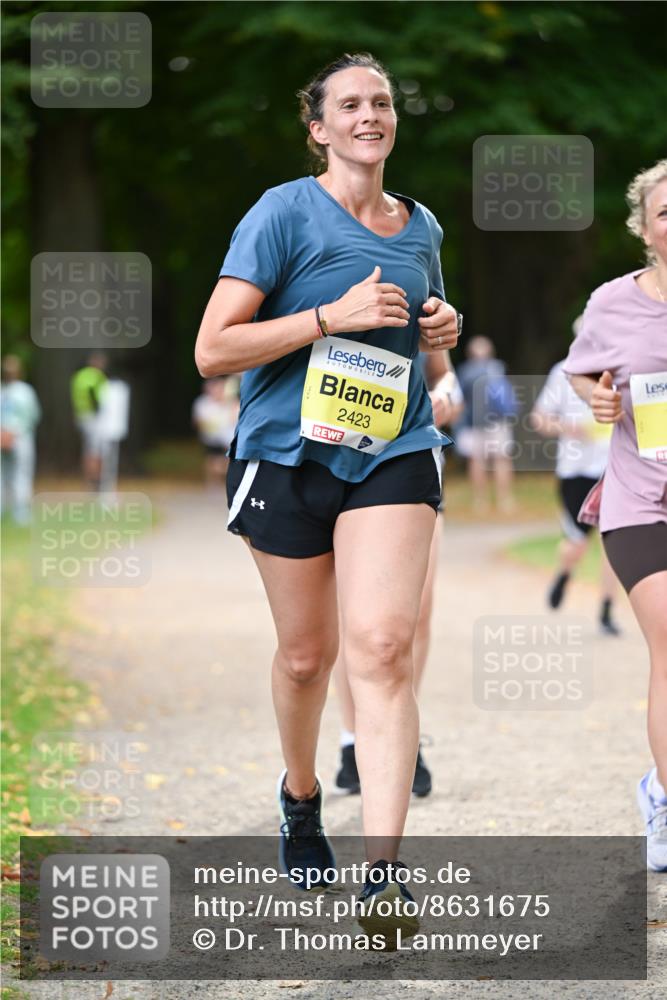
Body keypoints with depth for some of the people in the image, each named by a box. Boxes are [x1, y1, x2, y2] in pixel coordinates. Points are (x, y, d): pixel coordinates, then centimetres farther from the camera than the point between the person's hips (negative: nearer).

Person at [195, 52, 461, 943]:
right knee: (307, 654, 10)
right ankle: (301, 793, 42)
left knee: (383, 645, -15)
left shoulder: (422, 228, 11)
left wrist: (444, 329, 6)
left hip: (393, 456, 2)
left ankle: (382, 875, -21)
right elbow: (212, 350, -13)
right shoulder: (285, 212, -6)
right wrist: (333, 315, -19)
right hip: (289, 453, -2)